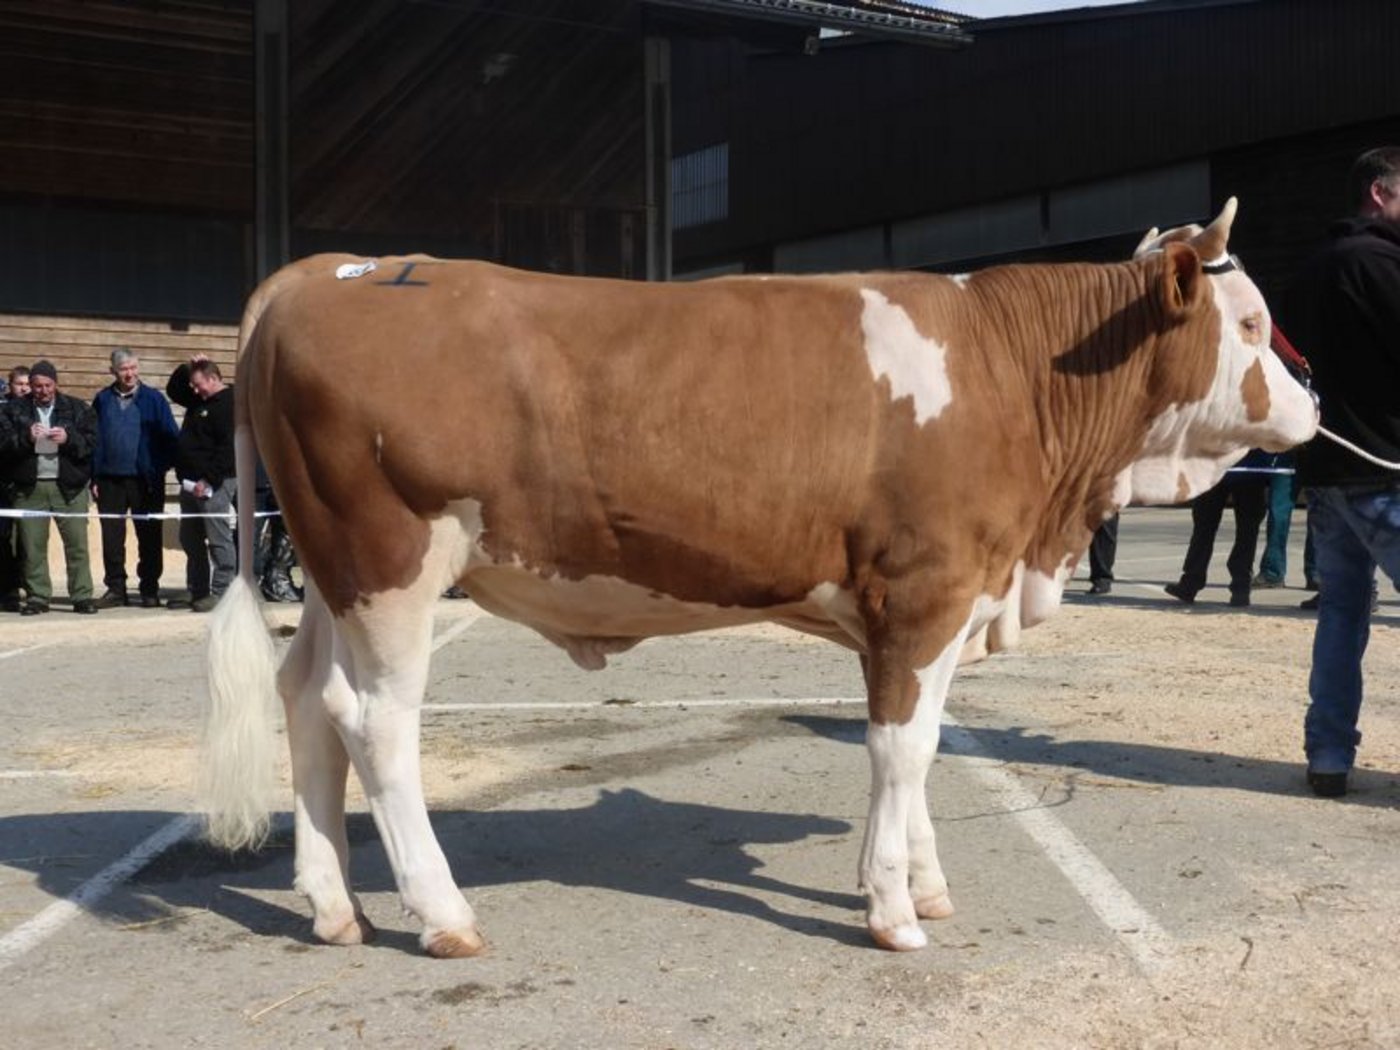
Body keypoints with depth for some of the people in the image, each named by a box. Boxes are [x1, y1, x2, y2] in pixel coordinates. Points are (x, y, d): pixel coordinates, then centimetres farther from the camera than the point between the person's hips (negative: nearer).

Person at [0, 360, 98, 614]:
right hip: (30, 488, 1)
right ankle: (38, 597, 8)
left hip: (69, 487, -1)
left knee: (77, 543, -4)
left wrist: (69, 438, -14)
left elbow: (93, 441, 1)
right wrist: (26, 438, -13)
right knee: (33, 546, 1)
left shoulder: (77, 408, 8)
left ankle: (82, 596, 1)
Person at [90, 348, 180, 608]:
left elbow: (170, 438, -2)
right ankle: (115, 588, 14)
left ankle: (150, 590, 12)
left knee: (149, 537, 4)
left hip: (145, 479, -2)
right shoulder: (102, 400, 8)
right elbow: (93, 440, 8)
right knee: (111, 538, 6)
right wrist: (94, 477, 2)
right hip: (110, 479, 2)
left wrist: (160, 469, -12)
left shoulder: (153, 399, 0)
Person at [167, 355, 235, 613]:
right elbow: (172, 390, 33)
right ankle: (197, 592, 19)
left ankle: (220, 592, -6)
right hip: (191, 482, 10)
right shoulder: (199, 401, 17)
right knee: (190, 540, 12)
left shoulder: (230, 404, -12)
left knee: (218, 539, -8)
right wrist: (187, 368, 15)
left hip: (214, 484, -10)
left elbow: (228, 447, -19)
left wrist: (209, 480, -21)